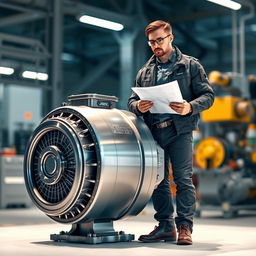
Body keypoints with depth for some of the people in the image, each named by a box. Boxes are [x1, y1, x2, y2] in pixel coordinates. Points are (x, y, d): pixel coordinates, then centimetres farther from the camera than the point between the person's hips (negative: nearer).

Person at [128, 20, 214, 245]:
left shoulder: (190, 65, 6)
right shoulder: (145, 72, 19)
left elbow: (208, 95, 0)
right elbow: (132, 100, 17)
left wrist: (190, 107, -20)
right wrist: (138, 106, -8)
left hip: (179, 130, -4)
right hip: (153, 132, 5)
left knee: (183, 179, -9)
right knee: (158, 181, 6)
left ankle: (184, 227, -2)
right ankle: (165, 226, 15)